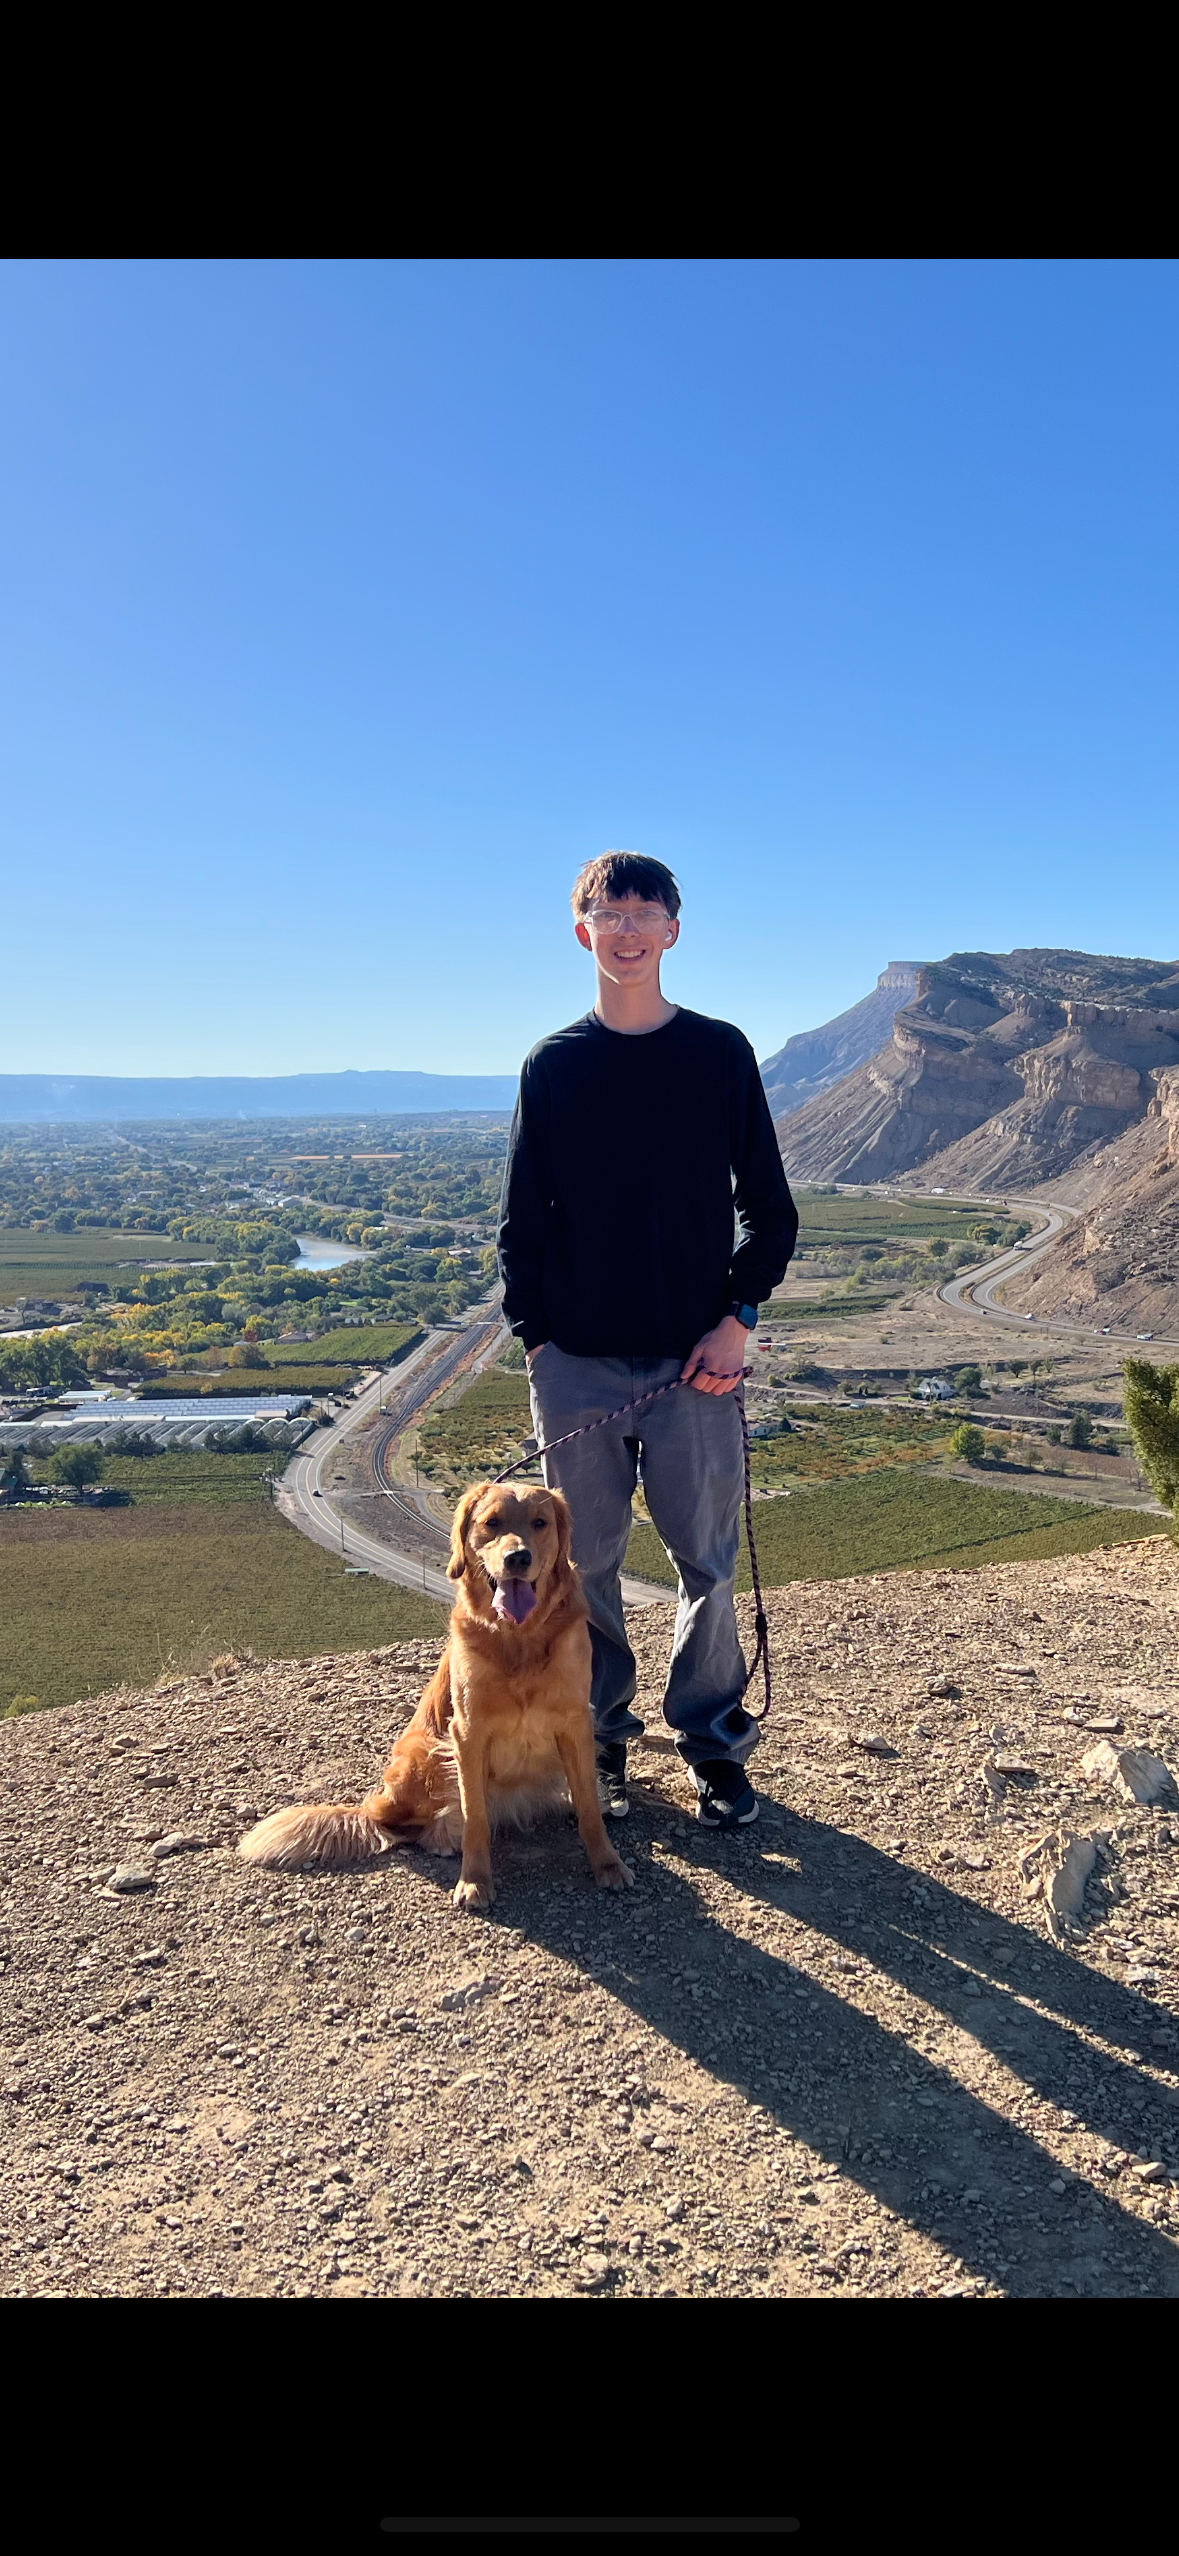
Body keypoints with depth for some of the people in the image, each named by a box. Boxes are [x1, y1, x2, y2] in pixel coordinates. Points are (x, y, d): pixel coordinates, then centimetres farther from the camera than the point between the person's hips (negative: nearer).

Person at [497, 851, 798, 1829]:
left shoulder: (721, 1053, 2)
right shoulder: (552, 1065, 5)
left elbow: (772, 1211, 5)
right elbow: (521, 1221, 8)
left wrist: (737, 1319, -7)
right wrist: (534, 1337, -1)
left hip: (695, 1361, -1)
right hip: (578, 1363, 1)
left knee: (709, 1562, 6)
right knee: (586, 1564, 9)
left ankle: (716, 1744, 25)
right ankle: (602, 1742, 27)